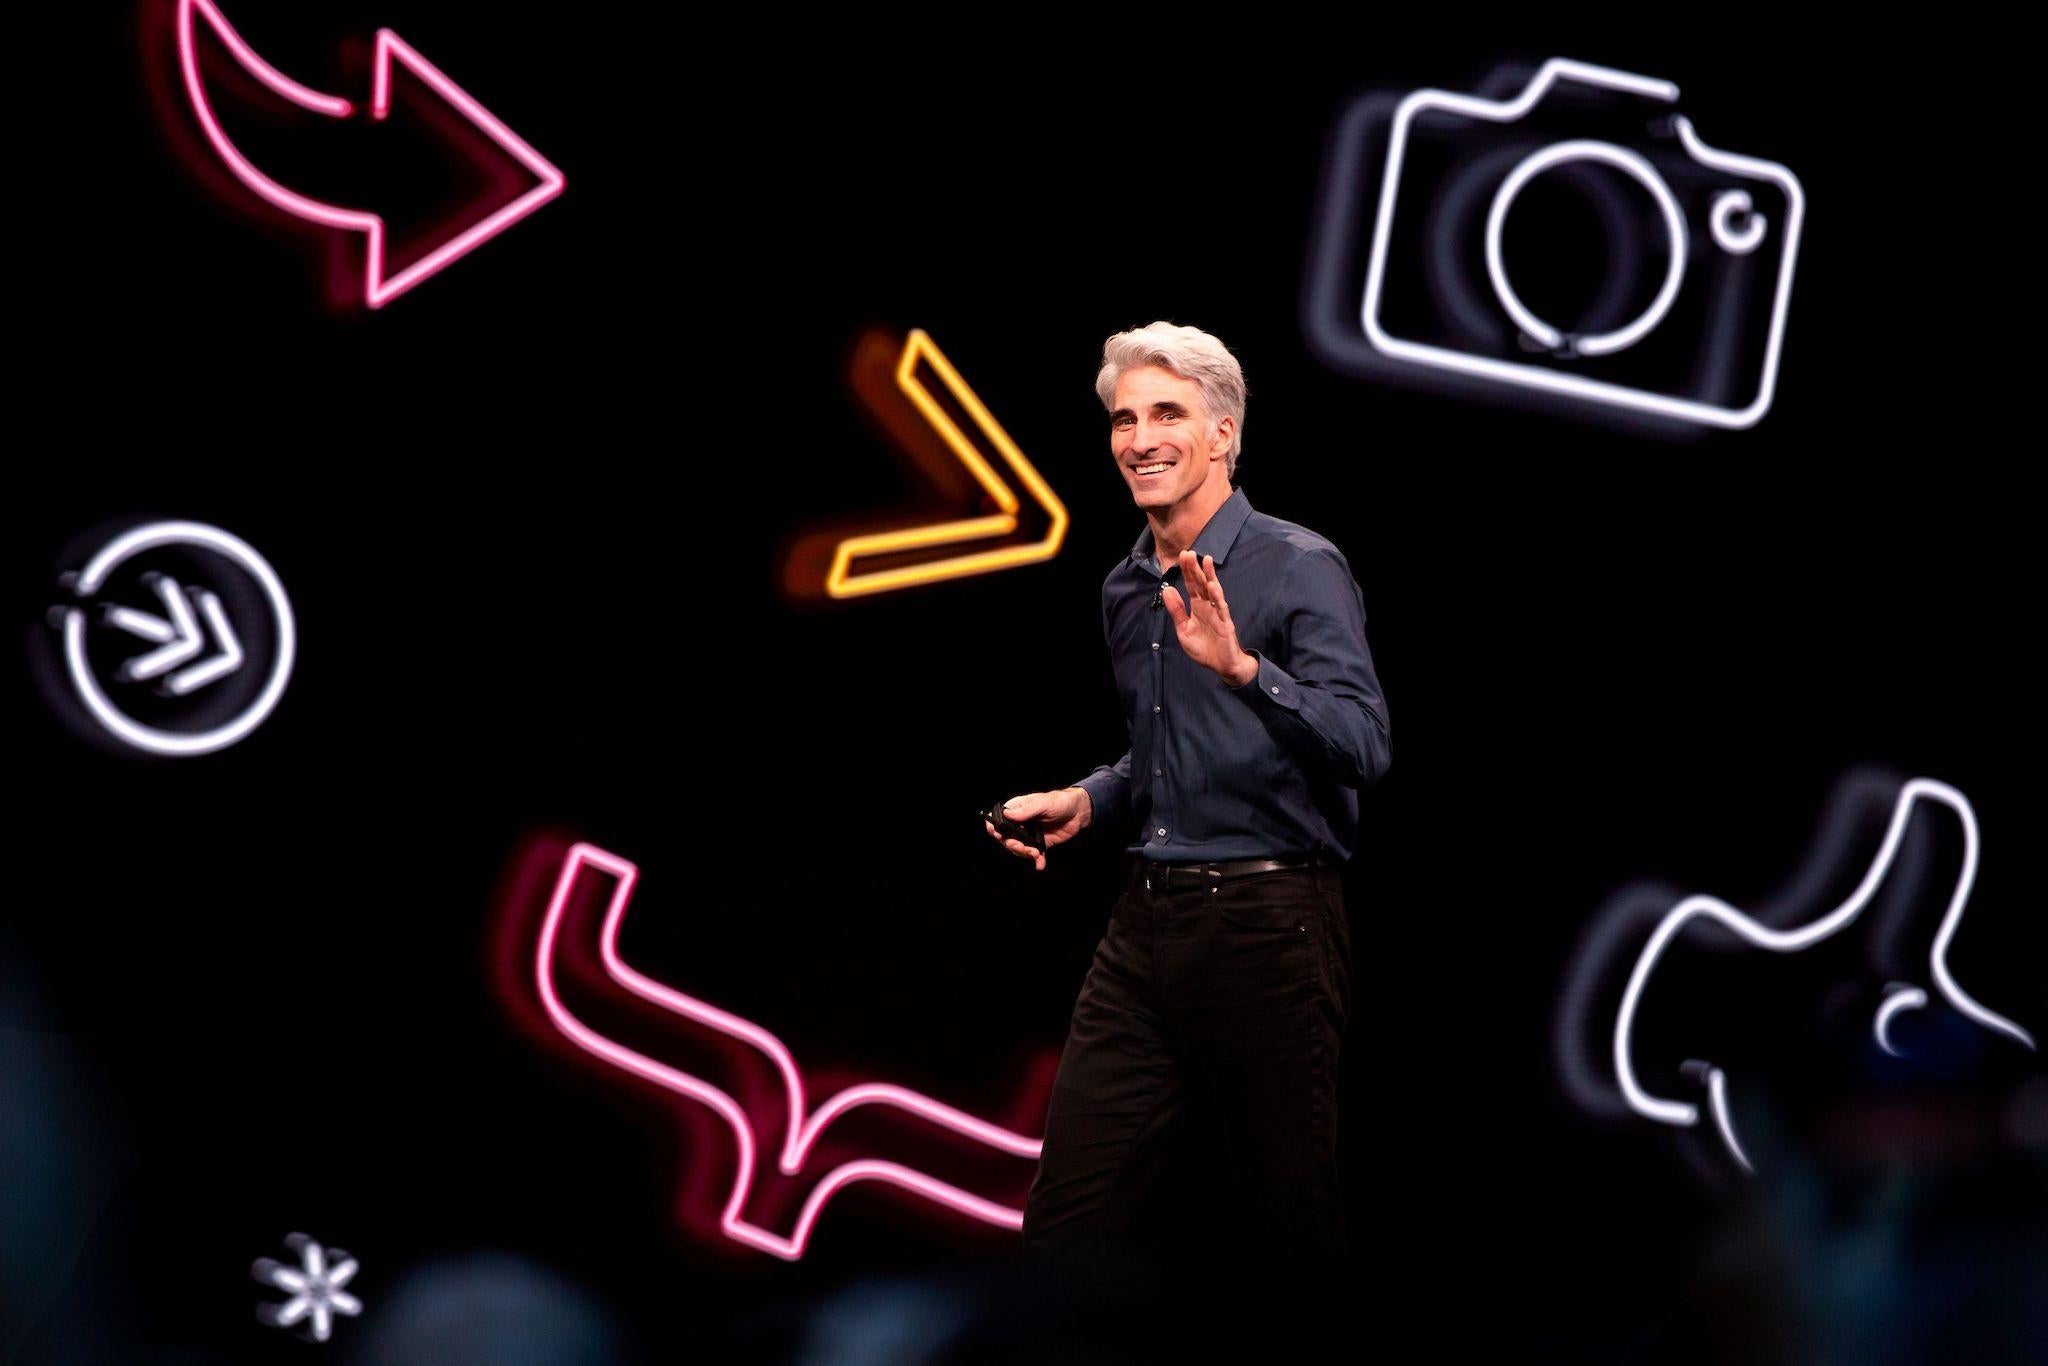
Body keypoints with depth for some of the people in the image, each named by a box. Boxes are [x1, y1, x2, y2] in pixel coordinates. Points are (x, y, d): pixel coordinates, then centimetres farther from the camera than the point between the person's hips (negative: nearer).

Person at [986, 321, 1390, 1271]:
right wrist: (1086, 802, 12)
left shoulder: (1299, 569, -8)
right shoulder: (1126, 590, 15)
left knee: (1290, 1210, 3)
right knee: (1068, 1215, 2)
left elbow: (1362, 748, -21)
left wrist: (1242, 665, -33)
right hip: (1148, 922, 7)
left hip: (1267, 920, -7)